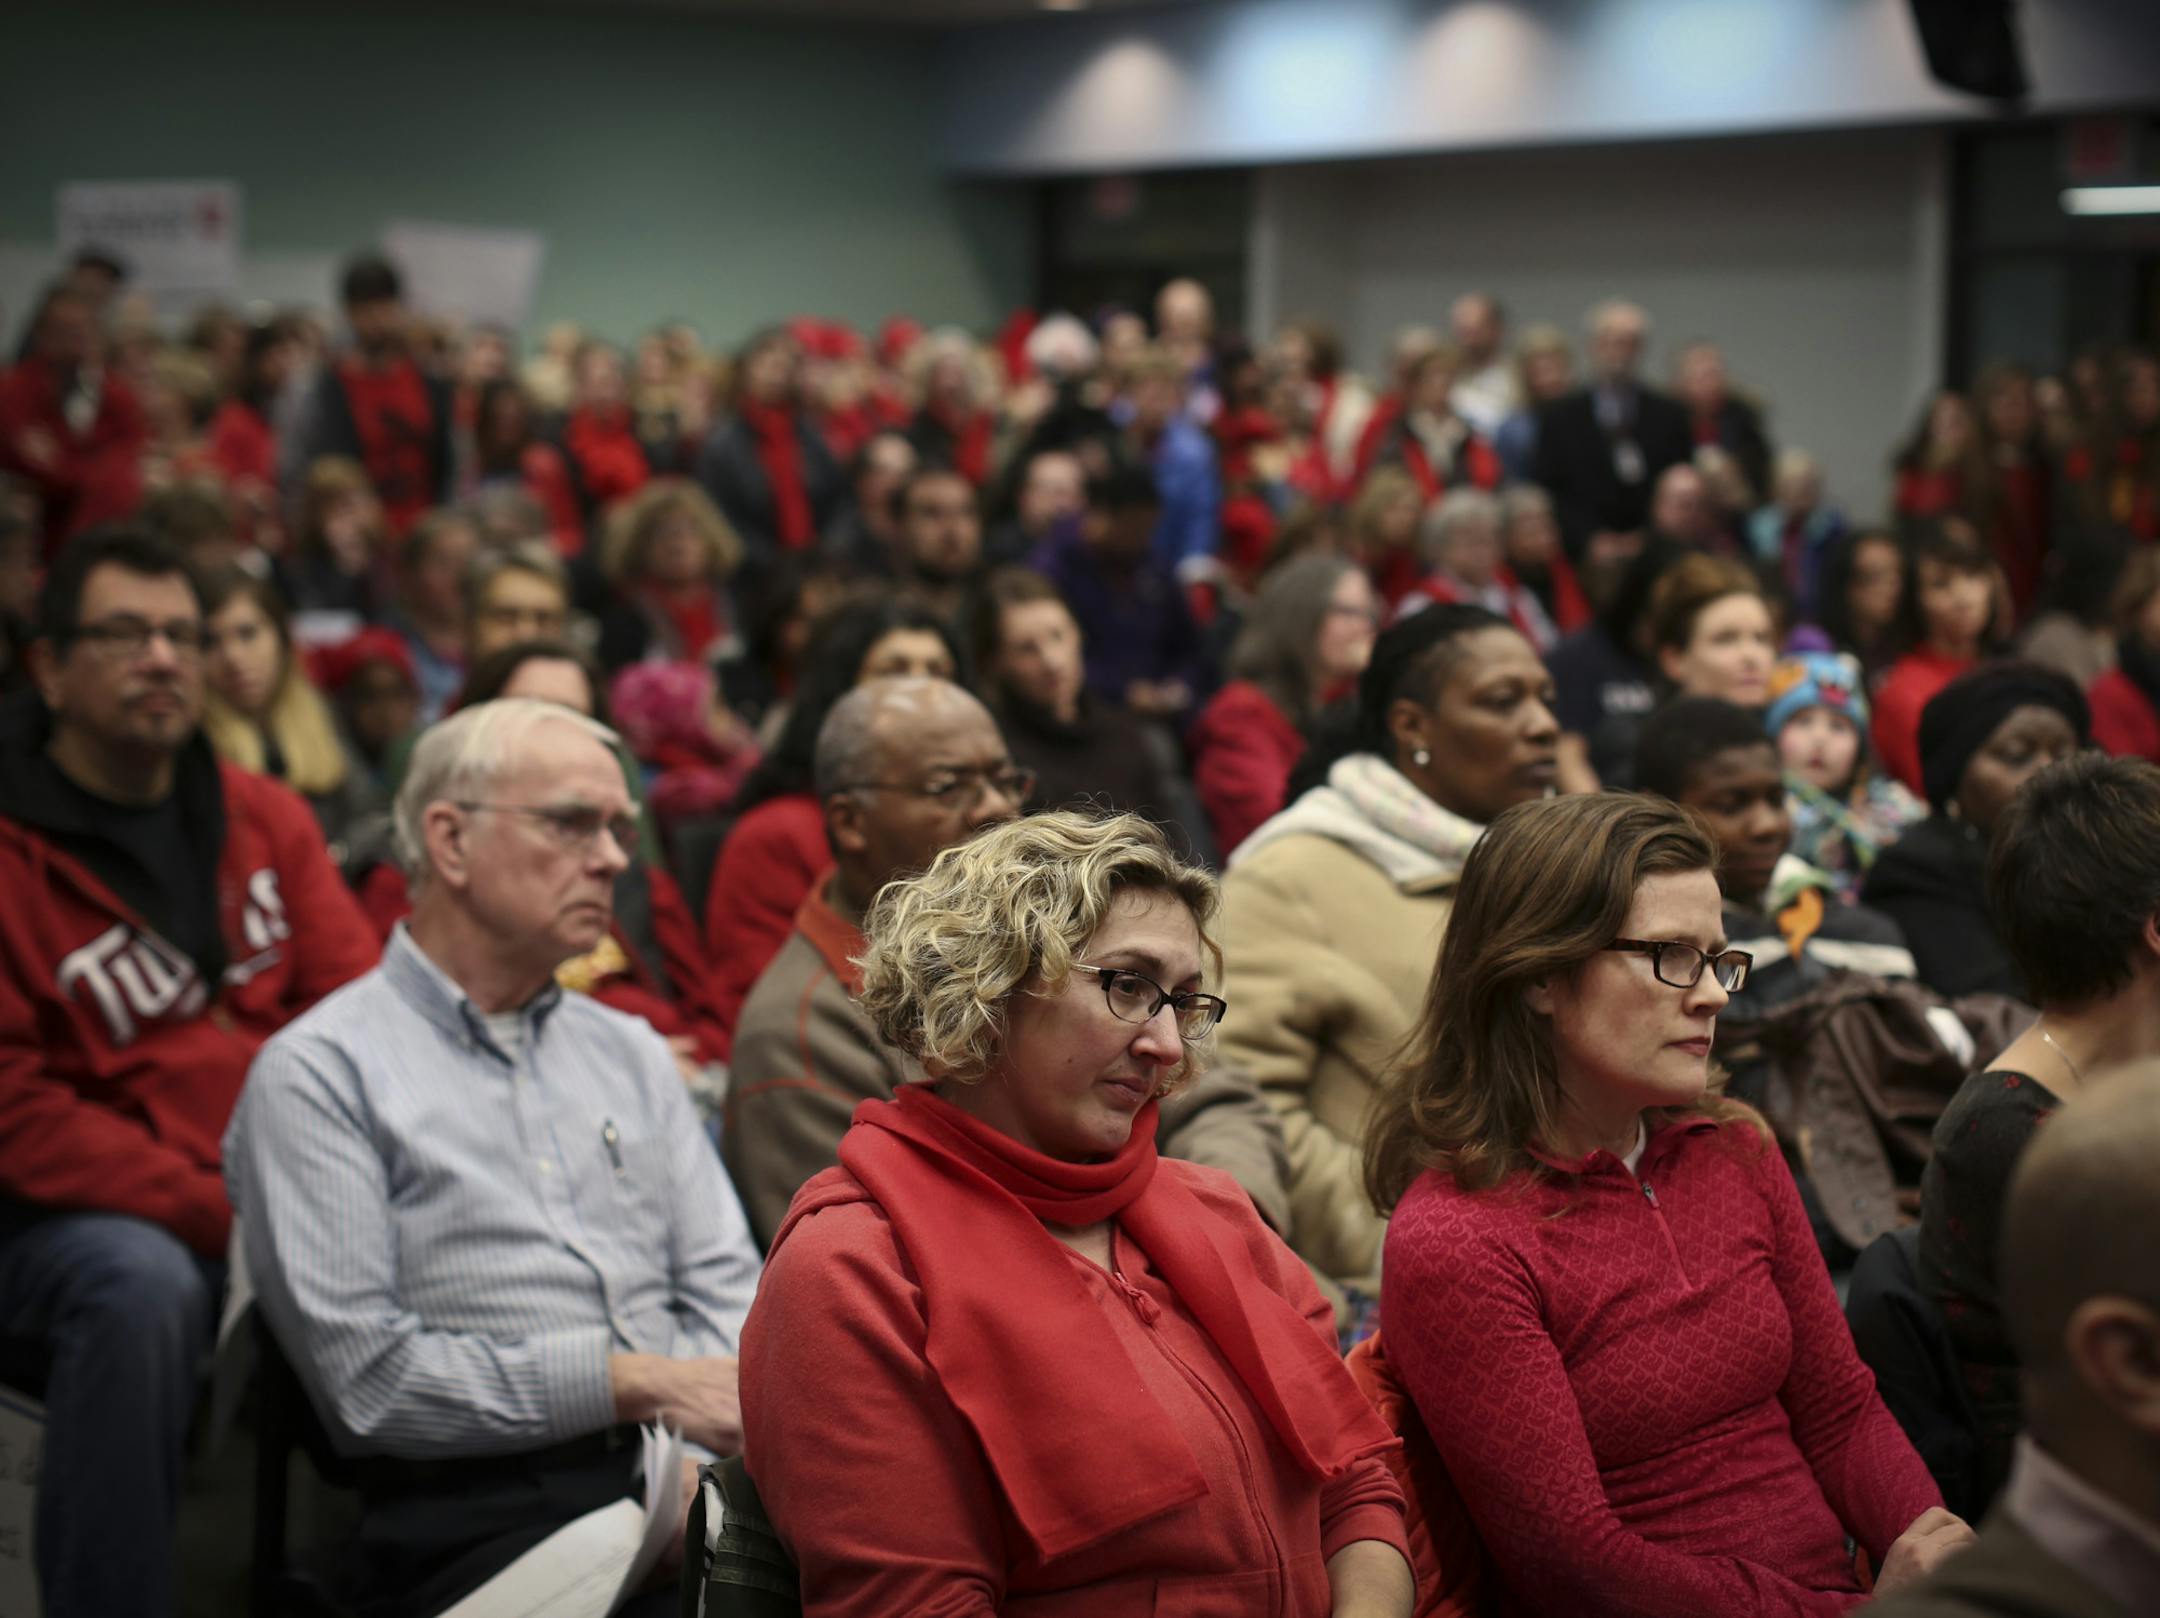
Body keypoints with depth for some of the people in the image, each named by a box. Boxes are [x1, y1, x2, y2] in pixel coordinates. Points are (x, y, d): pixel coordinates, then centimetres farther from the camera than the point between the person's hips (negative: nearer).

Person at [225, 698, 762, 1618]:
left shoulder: (629, 1053, 24)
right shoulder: (319, 1073, 4)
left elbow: (726, 1290, 17)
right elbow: (367, 1376, -6)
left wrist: (714, 1437, -5)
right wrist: (638, 1382, -10)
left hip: (679, 1474, 6)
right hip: (482, 1509, -5)